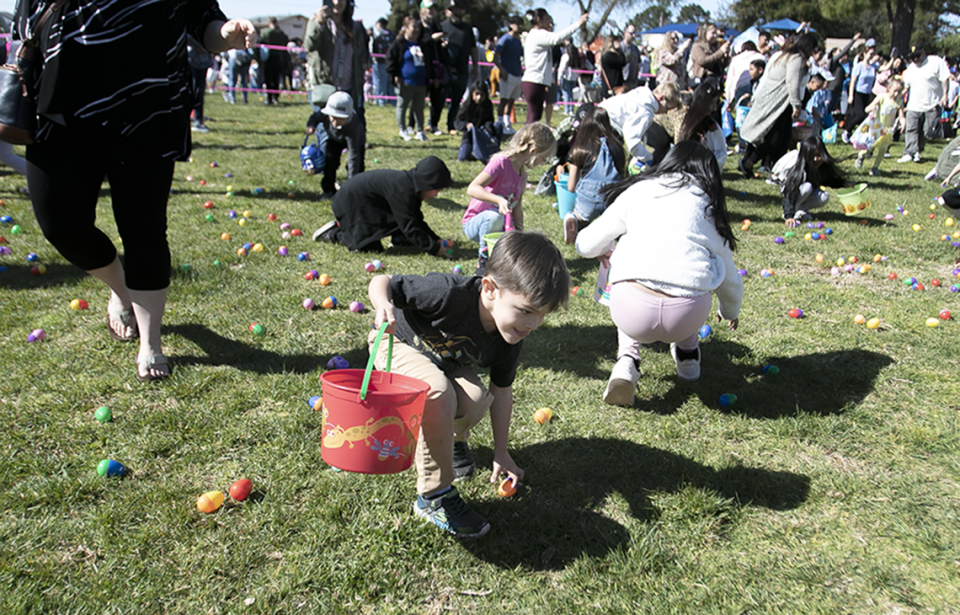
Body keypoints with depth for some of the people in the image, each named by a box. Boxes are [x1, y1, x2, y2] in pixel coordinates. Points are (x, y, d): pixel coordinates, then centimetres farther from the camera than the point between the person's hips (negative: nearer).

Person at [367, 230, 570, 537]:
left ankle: (453, 438, 13)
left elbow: (501, 389, -5)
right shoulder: (451, 293, -39)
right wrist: (383, 305, -52)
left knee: (476, 401, -26)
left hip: (446, 363, 5)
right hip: (399, 343, -5)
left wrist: (501, 452, -2)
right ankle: (434, 495, -18)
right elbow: (382, 282, -27)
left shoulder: (510, 338, -20)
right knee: (438, 393, -35)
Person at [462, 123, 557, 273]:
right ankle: (484, 263, -22)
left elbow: (517, 210, 7)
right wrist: (499, 200, -44)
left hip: (502, 226, 7)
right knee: (494, 217, -41)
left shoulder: (522, 175, 7)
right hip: (474, 224, -7)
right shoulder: (500, 162, -19)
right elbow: (472, 189, -31)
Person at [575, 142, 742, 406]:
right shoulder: (708, 205, 21)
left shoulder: (637, 191, 17)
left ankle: (627, 359, 16)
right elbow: (730, 277, 28)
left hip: (632, 313, -1)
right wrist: (731, 312, 50)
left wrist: (607, 253, 42)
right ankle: (688, 355, 42)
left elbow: (585, 245, 17)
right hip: (689, 315, 2)